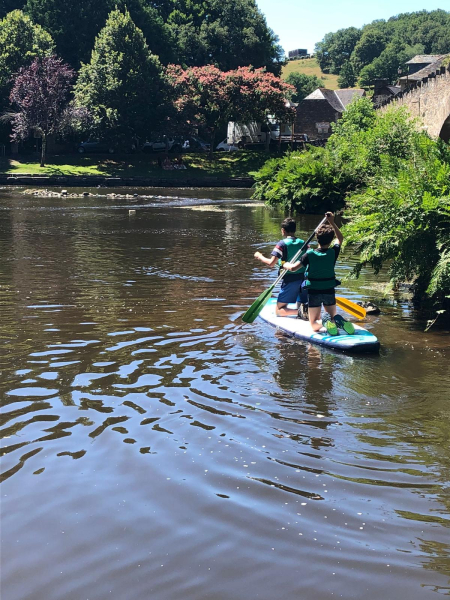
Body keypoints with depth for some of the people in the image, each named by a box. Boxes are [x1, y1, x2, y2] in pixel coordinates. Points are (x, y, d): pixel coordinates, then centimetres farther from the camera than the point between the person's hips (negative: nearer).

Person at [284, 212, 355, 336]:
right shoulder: (333, 253, -7)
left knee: (314, 324, 6)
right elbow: (340, 238, 12)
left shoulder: (310, 255, -15)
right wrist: (332, 223, 14)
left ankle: (326, 322, -29)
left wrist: (286, 265, 11)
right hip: (329, 291, 2)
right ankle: (339, 321, -16)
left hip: (314, 292, -2)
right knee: (332, 315, 20)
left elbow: (293, 268, -10)